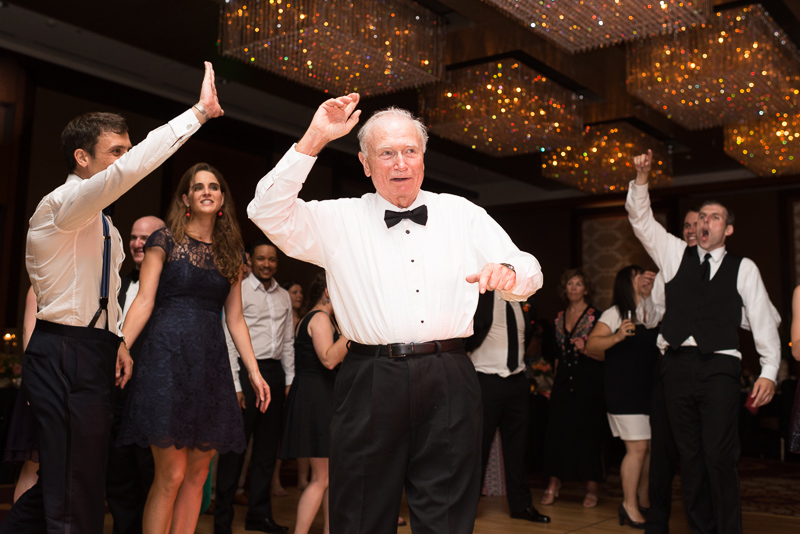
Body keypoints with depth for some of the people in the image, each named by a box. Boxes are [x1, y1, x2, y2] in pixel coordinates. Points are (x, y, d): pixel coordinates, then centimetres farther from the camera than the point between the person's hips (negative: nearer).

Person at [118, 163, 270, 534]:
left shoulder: (230, 252, 16)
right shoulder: (165, 240, 4)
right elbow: (144, 301, -4)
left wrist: (254, 371, 9)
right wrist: (119, 350, -17)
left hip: (211, 363, 5)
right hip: (169, 358, -4)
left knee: (198, 475, 5)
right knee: (171, 474, -8)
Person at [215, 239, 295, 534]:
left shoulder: (284, 296, 14)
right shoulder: (239, 291, -3)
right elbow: (229, 340, -8)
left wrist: (289, 380, 10)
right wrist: (235, 386, -13)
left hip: (274, 372, 6)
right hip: (247, 370, -6)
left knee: (267, 447, 10)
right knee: (235, 447, -3)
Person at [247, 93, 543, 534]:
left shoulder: (463, 214, 13)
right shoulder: (341, 220, 9)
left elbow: (529, 274, 10)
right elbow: (269, 214, -4)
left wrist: (508, 273, -15)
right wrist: (313, 140, -9)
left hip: (448, 382, 1)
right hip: (370, 382, 0)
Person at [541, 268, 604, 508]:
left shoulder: (595, 316, -2)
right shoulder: (560, 318, 13)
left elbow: (605, 354, -5)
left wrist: (585, 350, -22)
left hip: (588, 383, -4)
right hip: (564, 383, 4)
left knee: (588, 434, -2)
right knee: (557, 432, 0)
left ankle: (591, 490, 8)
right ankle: (553, 486, 7)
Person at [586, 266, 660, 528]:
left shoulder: (654, 312, 12)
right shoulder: (615, 313, -5)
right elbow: (591, 344, -13)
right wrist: (617, 337, -29)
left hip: (650, 388, 6)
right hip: (624, 391, -6)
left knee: (652, 447, 8)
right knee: (637, 447, -9)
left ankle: (643, 499, 23)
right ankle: (629, 504, 4)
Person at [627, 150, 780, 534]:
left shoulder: (743, 268, 9)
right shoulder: (675, 254, 14)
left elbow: (763, 320, 5)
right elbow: (641, 219, 10)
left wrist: (769, 370, -3)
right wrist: (641, 178, -3)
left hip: (719, 366, -2)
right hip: (678, 364, 2)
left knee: (720, 457, -8)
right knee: (689, 456, 7)